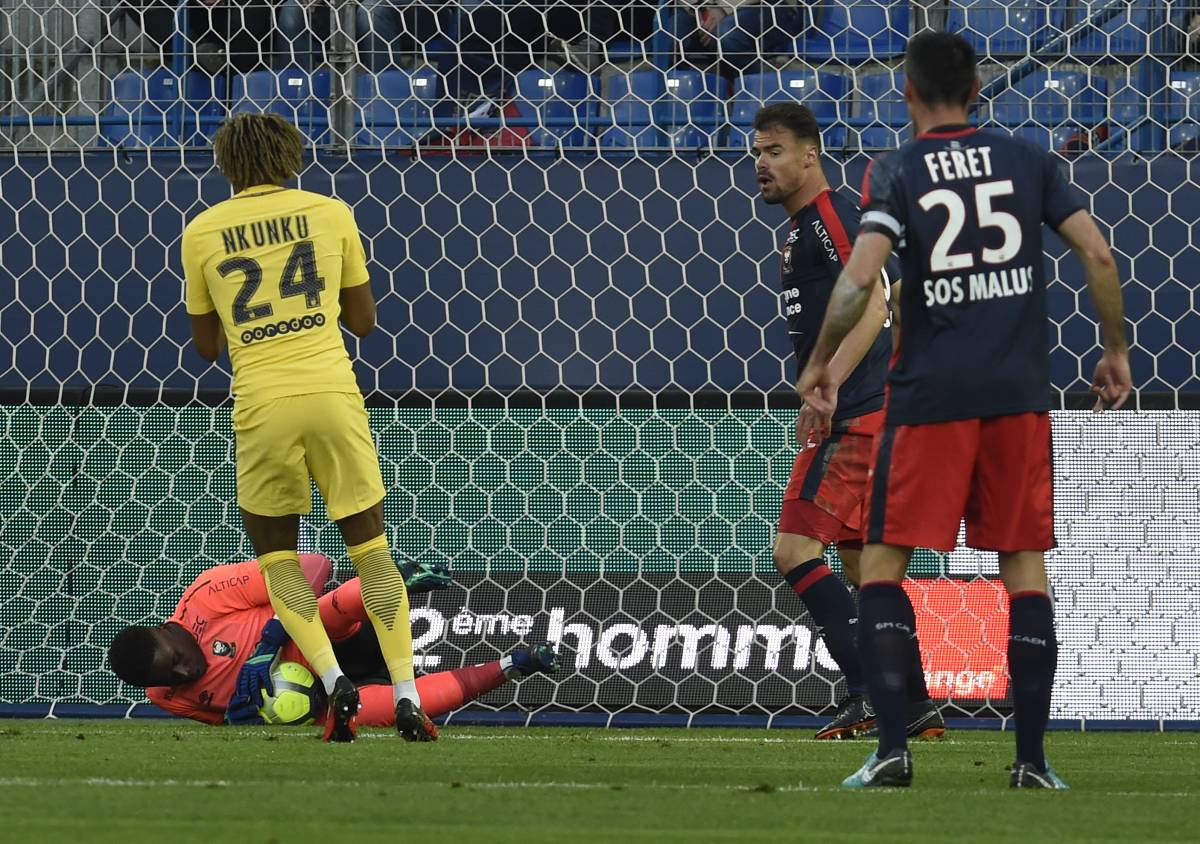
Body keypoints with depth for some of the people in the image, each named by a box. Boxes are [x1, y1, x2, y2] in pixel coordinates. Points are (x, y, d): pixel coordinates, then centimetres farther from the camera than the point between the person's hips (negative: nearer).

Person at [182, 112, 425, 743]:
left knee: (276, 558, 15)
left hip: (262, 406, 0)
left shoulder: (201, 232, 7)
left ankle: (334, 682, -6)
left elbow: (206, 345, 16)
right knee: (370, 548, 11)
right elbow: (363, 321, 13)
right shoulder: (330, 213, 7)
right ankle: (407, 698, 3)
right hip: (334, 394, 0)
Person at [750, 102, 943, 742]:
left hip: (853, 417, -11)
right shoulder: (801, 228, 20)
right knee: (859, 561, 14)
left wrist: (826, 386, -31)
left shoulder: (831, 216, -11)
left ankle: (868, 692, -18)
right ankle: (916, 708, 16)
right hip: (858, 416, 11)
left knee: (795, 549, -15)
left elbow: (871, 304, -24)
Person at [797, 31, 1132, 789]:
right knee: (1025, 563, 9)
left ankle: (893, 749, -6)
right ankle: (1033, 759, 5)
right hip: (1020, 391, 2)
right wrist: (1116, 350, 11)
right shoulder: (1027, 160, 6)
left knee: (884, 562, 6)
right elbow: (1097, 253, -1)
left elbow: (860, 277, -15)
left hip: (931, 392, -2)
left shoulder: (897, 173, -2)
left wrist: (820, 360, -2)